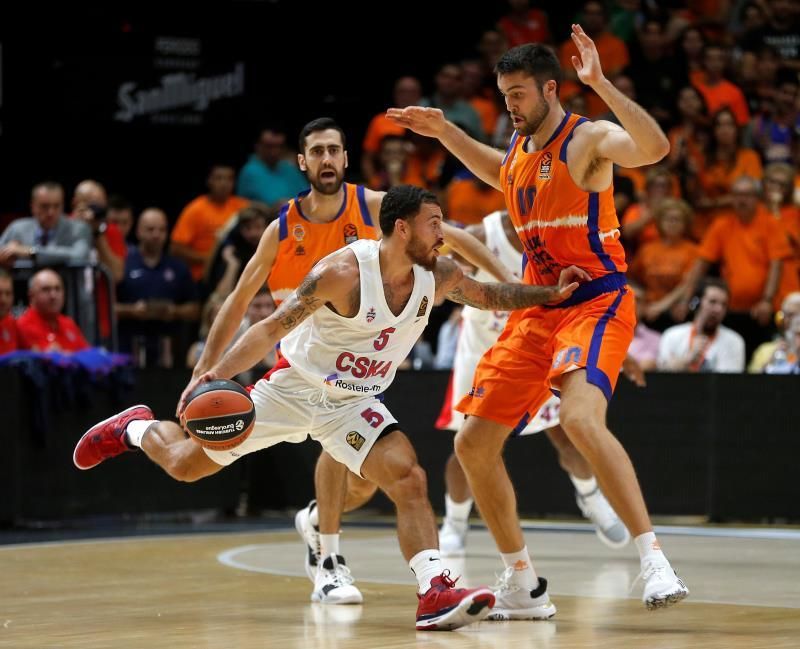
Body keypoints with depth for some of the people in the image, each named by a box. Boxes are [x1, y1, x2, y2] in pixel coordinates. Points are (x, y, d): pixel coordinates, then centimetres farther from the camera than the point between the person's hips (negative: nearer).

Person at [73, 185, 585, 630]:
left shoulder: (438, 275, -11)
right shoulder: (342, 272, -27)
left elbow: (489, 296, 9)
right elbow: (273, 328, -24)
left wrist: (551, 294, -3)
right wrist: (217, 374, -35)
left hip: (353, 403, 4)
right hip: (295, 387, -4)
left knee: (409, 480, -20)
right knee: (185, 465, 7)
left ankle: (435, 593, -27)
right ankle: (134, 428, 39)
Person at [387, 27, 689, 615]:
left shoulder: (588, 139, -11)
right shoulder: (520, 147, 12)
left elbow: (655, 148, -33)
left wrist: (601, 84, -38)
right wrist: (445, 132, 29)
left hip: (596, 303, -8)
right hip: (536, 311, 8)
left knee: (580, 417, -35)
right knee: (474, 445, 5)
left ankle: (654, 560, -32)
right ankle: (523, 587, 17)